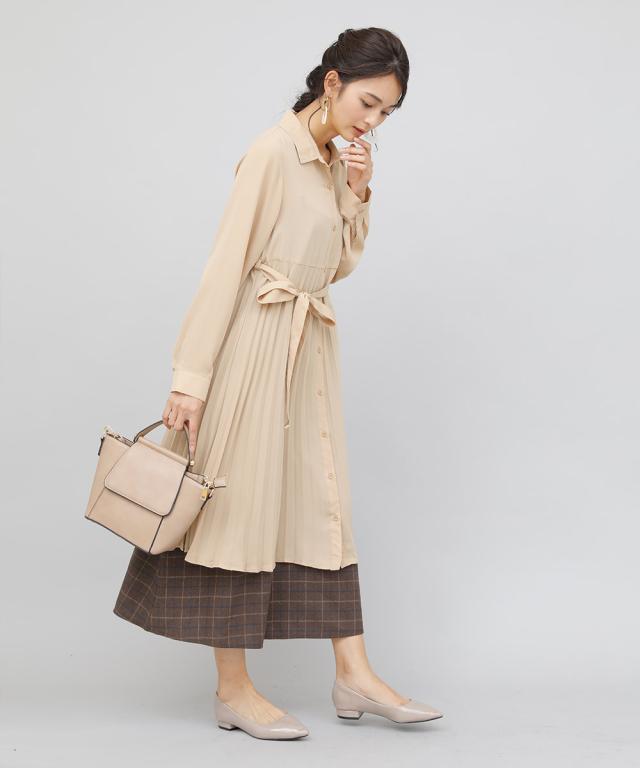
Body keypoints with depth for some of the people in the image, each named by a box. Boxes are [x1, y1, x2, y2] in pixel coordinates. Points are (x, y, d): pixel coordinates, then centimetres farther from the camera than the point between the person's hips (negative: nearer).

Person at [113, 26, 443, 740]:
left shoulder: (338, 161, 12)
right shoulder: (272, 152, -12)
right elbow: (226, 264, -16)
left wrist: (356, 194, 1)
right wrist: (191, 375, -19)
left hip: (311, 350, 9)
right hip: (256, 346, -8)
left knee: (325, 502, 9)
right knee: (241, 504, -1)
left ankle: (353, 674, 16)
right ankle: (232, 688, 10)